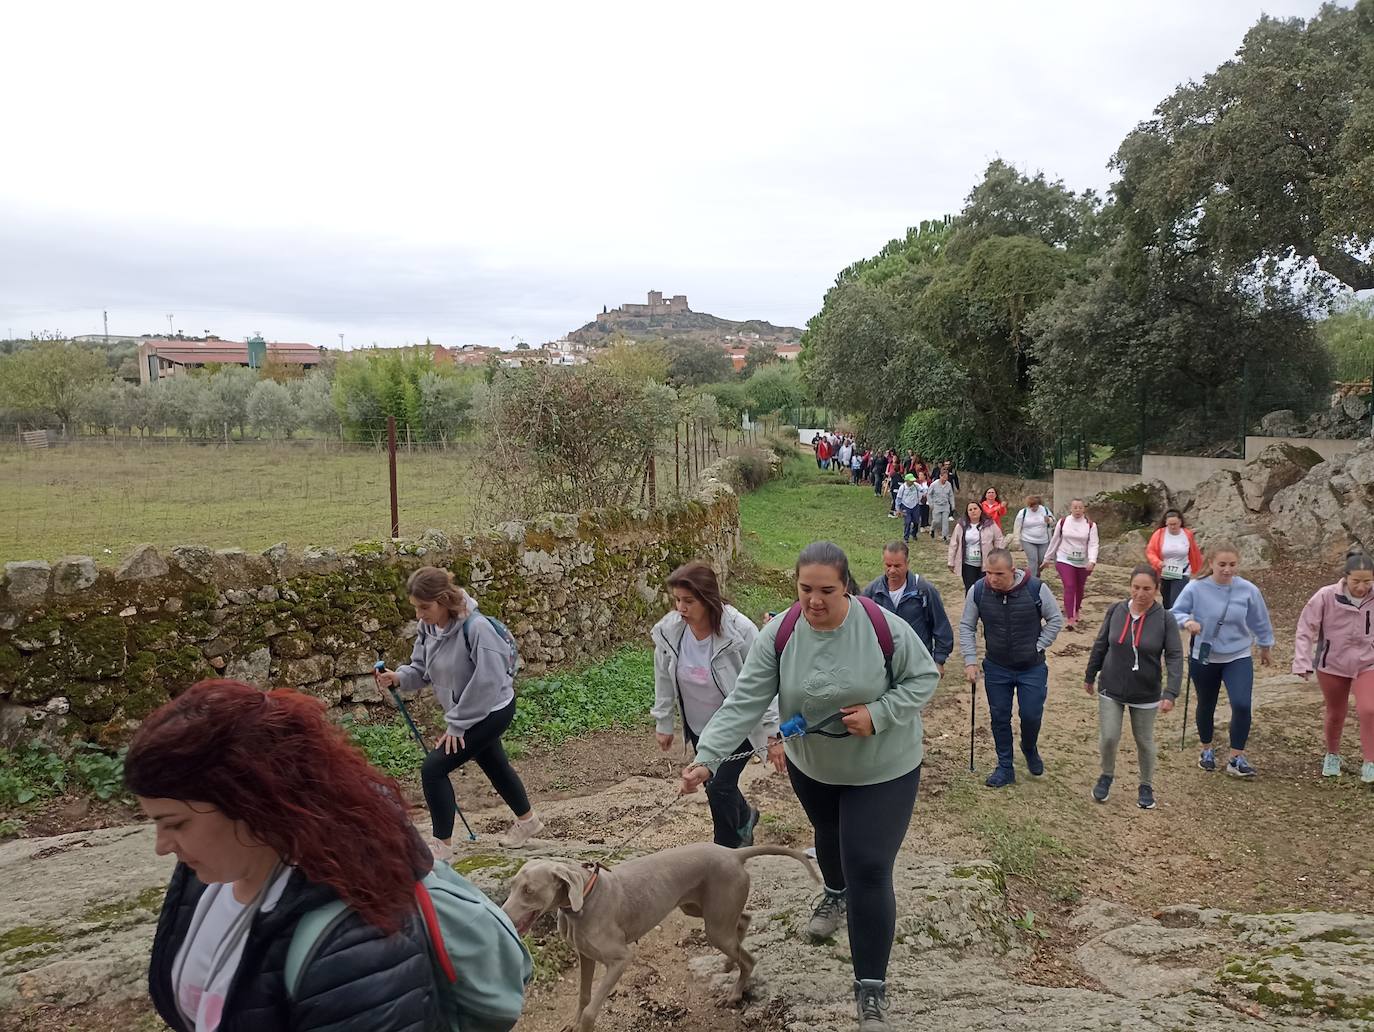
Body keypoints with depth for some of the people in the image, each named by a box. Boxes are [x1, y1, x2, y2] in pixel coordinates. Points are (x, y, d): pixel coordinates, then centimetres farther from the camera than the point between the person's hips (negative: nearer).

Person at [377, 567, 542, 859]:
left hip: (492, 711, -8)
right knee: (495, 766, 25)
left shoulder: (476, 628, -31)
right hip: (467, 713, 8)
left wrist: (456, 724, -21)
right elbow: (421, 669, 3)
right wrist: (399, 677, -19)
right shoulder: (429, 627, -7)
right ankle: (527, 820, 48)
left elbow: (486, 684, -28)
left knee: (433, 769, -11)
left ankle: (442, 844, 7)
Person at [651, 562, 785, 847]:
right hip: (698, 727, 5)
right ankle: (745, 817, 48)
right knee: (715, 784, 17)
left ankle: (725, 852, 17)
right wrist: (663, 723, 7)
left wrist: (772, 735, -18)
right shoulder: (668, 631, -15)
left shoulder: (740, 631, -28)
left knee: (719, 787, -10)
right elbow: (664, 679, 2)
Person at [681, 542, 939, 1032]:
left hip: (883, 770, -3)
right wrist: (706, 756, -33)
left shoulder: (884, 627, -27)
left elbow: (924, 677, -13)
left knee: (869, 870, -7)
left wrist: (878, 714, -28)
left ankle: (871, 987, 8)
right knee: (828, 836, 30)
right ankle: (835, 894, 64)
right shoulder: (778, 634, -21)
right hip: (811, 766, 4)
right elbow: (744, 702, -22)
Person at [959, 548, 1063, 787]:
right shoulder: (978, 591, -14)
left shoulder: (1036, 588, -19)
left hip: (1032, 668, -1)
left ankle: (1030, 749, 37)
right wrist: (970, 661, -7)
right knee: (999, 718, 9)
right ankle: (1005, 768, 25)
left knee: (1031, 716, 4)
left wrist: (1039, 647, -7)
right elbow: (966, 627, -2)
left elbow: (1055, 620, -3)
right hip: (996, 668, 2)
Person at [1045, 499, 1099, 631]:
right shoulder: (1063, 522, -4)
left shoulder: (1090, 525, -6)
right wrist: (1047, 557, 10)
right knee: (1069, 587, -14)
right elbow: (1055, 540, 5)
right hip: (1064, 560, -1)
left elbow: (1093, 544, -11)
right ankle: (1070, 620, -16)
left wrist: (1092, 561, -27)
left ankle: (1076, 612, 42)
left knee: (1079, 589, 16)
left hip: (1083, 562, 1)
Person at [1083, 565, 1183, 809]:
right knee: (1108, 737, -2)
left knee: (1145, 742, 13)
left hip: (1146, 695, -1)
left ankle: (1146, 786, 35)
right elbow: (1100, 646, 4)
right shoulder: (1116, 611, -8)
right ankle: (1107, 775, 27)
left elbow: (1175, 657, -14)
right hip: (1111, 690, 1)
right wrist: (1089, 677, 11)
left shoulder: (1165, 619, -14)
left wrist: (1171, 693, -24)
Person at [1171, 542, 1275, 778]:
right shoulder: (1196, 588, -17)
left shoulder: (1248, 590, -11)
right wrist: (1187, 621, -32)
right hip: (1204, 658, 0)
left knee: (1242, 705, -14)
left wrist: (1265, 646, 19)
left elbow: (1260, 621, 5)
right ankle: (1207, 750, 38)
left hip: (1238, 657, 0)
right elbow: (1175, 612, -10)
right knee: (1206, 706, 15)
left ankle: (1237, 759, 3)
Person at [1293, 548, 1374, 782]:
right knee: (1335, 714, 15)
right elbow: (1306, 630, -13)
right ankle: (1332, 755, 39)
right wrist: (1303, 663, -15)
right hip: (1332, 665, -1)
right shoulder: (1326, 596, -20)